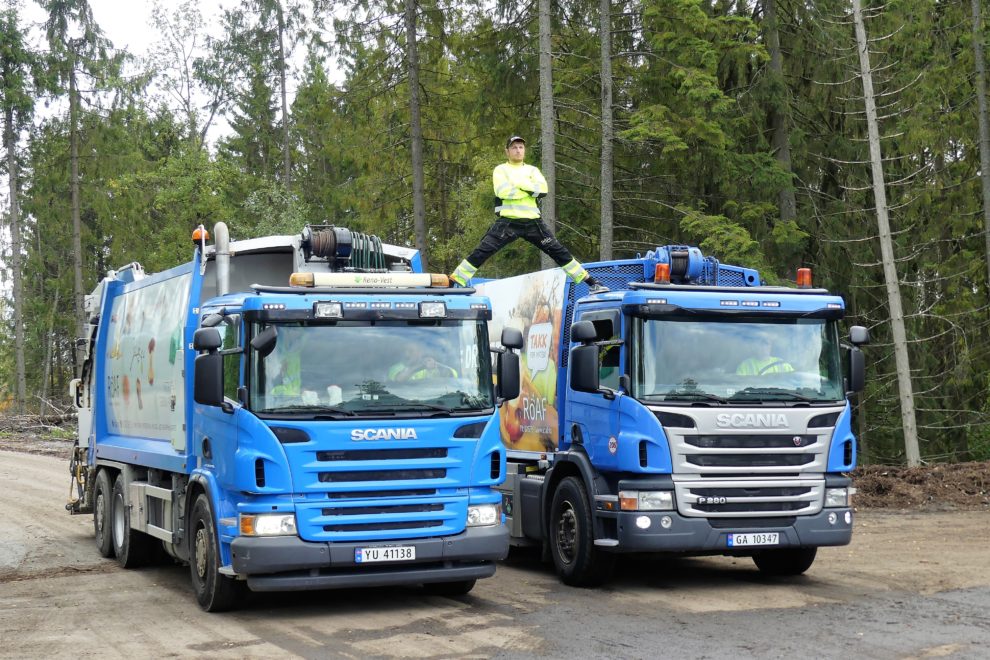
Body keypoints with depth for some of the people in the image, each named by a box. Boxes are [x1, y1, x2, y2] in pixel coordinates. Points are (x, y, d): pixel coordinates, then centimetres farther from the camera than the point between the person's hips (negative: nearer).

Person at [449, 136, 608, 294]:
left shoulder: (532, 170, 15)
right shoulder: (500, 170, 6)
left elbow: (543, 190, -3)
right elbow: (503, 191, -14)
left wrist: (519, 183, -11)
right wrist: (530, 190, -6)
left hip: (532, 222, 3)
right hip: (508, 221, -3)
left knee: (558, 251, 3)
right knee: (481, 252, -13)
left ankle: (591, 283, 8)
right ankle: (453, 282, -12)